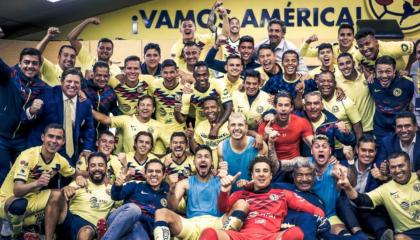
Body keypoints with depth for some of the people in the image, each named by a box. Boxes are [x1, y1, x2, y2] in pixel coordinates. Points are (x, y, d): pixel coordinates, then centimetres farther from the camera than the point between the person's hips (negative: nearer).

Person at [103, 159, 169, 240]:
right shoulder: (137, 185, 13)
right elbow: (116, 196, -1)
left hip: (143, 230, 0)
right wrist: (117, 185, -24)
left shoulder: (166, 194, 19)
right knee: (133, 207, -33)